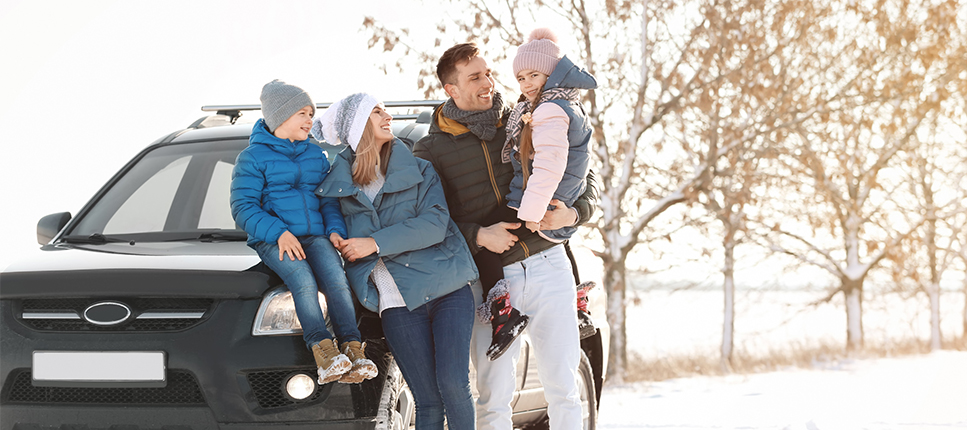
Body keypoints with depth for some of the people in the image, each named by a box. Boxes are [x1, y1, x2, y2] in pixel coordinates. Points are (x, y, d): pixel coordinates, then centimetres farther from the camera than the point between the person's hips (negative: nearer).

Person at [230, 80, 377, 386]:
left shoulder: (316, 155, 23)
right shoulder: (253, 157, 5)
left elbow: (329, 200, 24)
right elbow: (243, 208, -2)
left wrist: (335, 229, 1)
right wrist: (279, 233, -17)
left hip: (315, 236, 4)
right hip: (273, 240, -4)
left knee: (335, 277, -29)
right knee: (303, 280, -35)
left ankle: (352, 349, -40)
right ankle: (323, 352, -45)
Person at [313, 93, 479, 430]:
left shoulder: (418, 171, 10)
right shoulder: (338, 184, 11)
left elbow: (435, 224, -5)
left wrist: (376, 243, -9)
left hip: (448, 288, 0)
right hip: (398, 303, 0)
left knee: (452, 383, -15)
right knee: (427, 401, -5)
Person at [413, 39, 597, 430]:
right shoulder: (430, 150, 4)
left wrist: (571, 215, -9)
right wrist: (479, 236, -14)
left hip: (547, 264, 2)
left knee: (563, 387, 2)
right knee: (494, 398, -2)